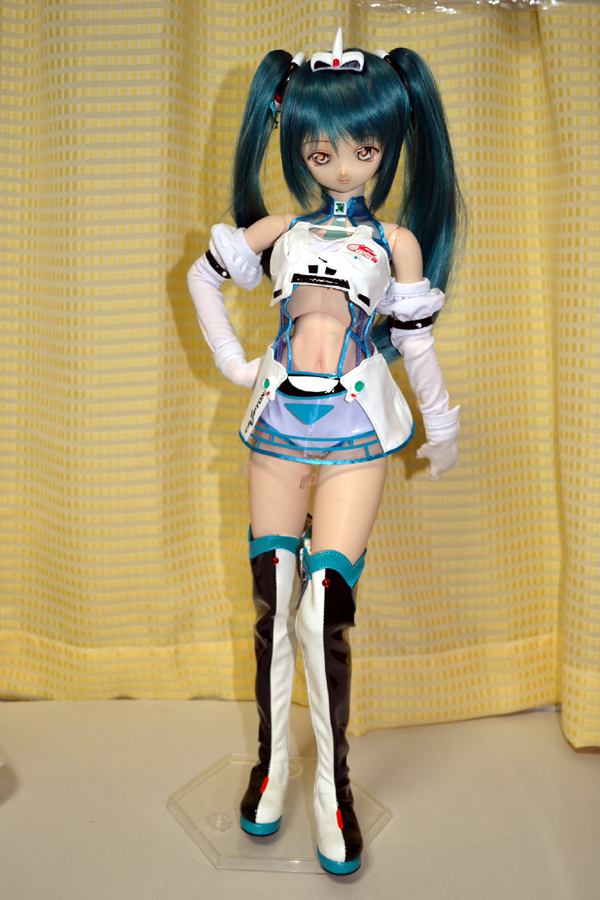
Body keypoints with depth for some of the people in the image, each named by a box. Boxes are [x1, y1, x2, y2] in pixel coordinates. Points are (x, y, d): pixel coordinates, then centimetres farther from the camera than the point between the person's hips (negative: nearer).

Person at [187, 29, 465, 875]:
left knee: (326, 608, -11)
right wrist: (233, 363, 10)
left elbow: (415, 338, 8)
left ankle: (332, 783, 11)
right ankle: (273, 761, 26)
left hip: (356, 430, -2)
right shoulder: (280, 228, 9)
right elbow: (202, 277, 18)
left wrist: (440, 424, 12)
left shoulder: (396, 240, 4)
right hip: (280, 423, 3)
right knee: (273, 606, 6)